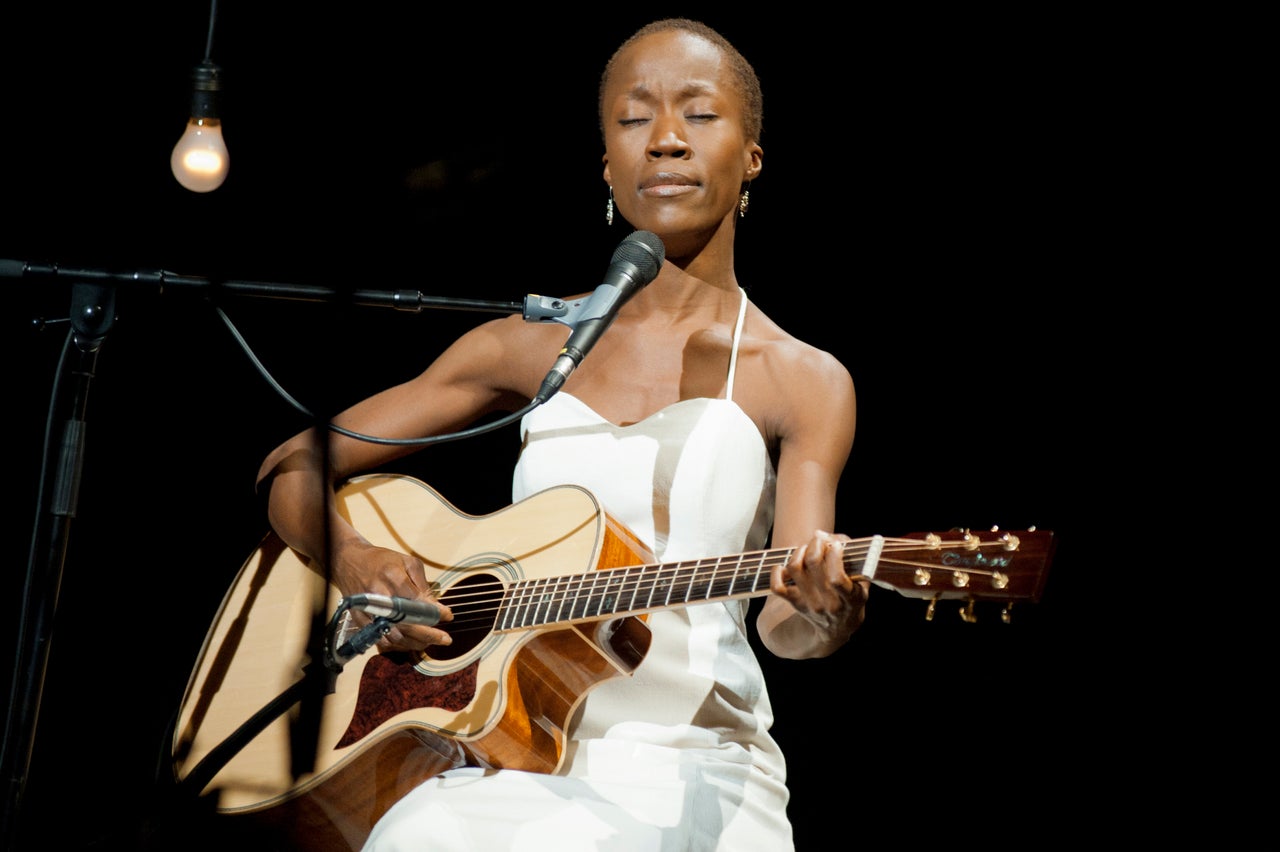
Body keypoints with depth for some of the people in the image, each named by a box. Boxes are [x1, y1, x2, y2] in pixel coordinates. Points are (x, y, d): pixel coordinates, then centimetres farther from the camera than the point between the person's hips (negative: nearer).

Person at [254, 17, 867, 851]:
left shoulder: (802, 382, 5)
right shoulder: (534, 347, 11)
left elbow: (780, 614, -8)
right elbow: (292, 467, 15)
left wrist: (821, 615, -33)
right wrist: (354, 560, -7)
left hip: (693, 769, -2)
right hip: (516, 758, 2)